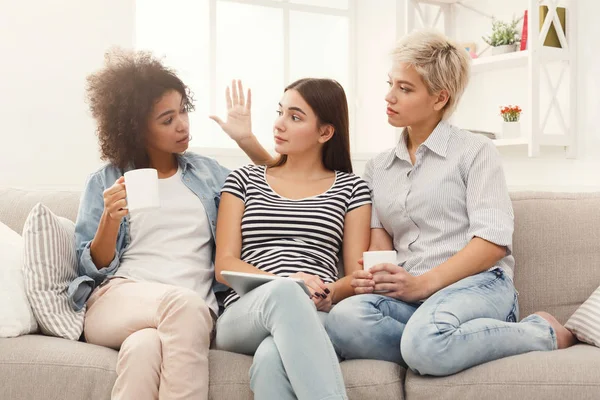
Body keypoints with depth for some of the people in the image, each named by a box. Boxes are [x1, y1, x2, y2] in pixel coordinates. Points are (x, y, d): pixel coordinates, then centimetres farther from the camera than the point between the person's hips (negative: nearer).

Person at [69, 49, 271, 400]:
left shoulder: (207, 172, 18)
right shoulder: (104, 182, 12)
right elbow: (93, 268, 9)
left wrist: (247, 140, 10)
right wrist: (110, 219, -10)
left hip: (191, 311, 1)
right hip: (116, 301, -1)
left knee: (145, 345, -38)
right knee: (183, 302, -37)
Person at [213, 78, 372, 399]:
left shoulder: (351, 188, 17)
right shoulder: (243, 180, 19)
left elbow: (357, 274, 10)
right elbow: (224, 265, 8)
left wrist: (330, 292, -15)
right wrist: (287, 284, -12)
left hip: (314, 317, 0)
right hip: (245, 312, 1)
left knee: (272, 357, -40)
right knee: (283, 293, -39)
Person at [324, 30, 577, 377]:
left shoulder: (475, 151, 7)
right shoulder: (377, 169, 22)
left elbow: (493, 240, -4)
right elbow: (379, 241, 13)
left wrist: (424, 283, -15)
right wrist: (373, 276, -11)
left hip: (479, 283, -2)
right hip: (411, 295, 3)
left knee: (426, 341, -38)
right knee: (343, 319, -32)